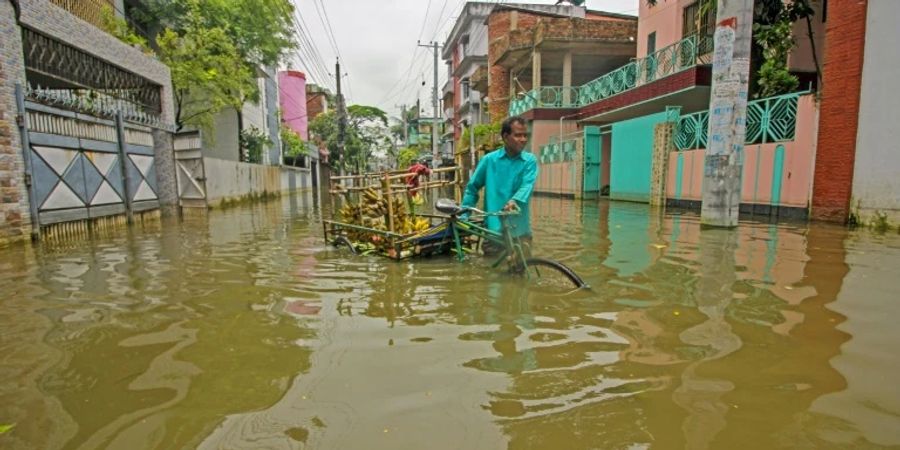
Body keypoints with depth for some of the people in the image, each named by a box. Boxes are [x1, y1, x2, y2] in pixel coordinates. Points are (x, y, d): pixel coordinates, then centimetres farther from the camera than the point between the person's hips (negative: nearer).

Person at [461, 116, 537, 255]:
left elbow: (527, 185, -16)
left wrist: (515, 201, -36)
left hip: (519, 229, 1)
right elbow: (472, 188, 8)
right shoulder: (489, 160, 0)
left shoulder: (530, 161, 1)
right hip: (493, 228, 0)